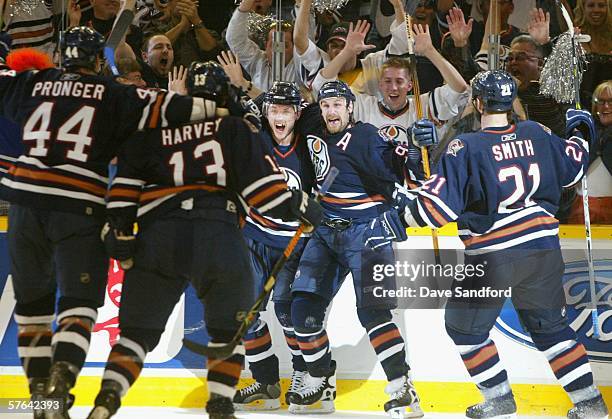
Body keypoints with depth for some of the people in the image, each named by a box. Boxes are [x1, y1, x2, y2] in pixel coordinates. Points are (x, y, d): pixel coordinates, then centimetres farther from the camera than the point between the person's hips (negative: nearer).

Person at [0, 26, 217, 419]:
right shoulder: (114, 96, 3)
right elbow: (162, 107, -6)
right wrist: (219, 107, -3)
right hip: (79, 210, -3)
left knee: (33, 299, 18)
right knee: (79, 302, 0)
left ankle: (40, 387, 22)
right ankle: (61, 382, -22)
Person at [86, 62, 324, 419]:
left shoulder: (154, 132, 22)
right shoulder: (235, 130, 13)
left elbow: (126, 181, 11)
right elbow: (264, 188, 5)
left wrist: (119, 229, 7)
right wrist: (301, 207, 19)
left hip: (157, 239, 2)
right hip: (219, 240, -2)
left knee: (139, 328, 11)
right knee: (228, 329, 17)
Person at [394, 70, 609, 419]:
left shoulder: (466, 147, -12)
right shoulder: (536, 134, 2)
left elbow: (441, 204, -15)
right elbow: (573, 166, 18)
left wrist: (407, 204, 3)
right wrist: (581, 132, 36)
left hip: (494, 256, -5)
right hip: (544, 248, 5)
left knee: (465, 327, 14)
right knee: (550, 325, 19)